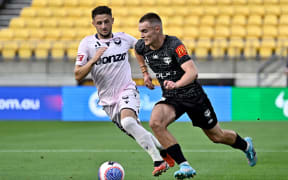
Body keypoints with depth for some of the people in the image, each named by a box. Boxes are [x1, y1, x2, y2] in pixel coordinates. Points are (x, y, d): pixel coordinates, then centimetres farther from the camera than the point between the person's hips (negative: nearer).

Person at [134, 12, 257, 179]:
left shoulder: (174, 45, -25)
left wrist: (176, 84, -53)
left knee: (217, 136, 11)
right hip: (170, 97, 5)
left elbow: (192, 71, -36)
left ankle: (246, 145, 45)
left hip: (193, 95, -5)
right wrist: (145, 73, 15)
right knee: (155, 123, -27)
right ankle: (184, 166, -22)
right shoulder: (142, 46, -7)